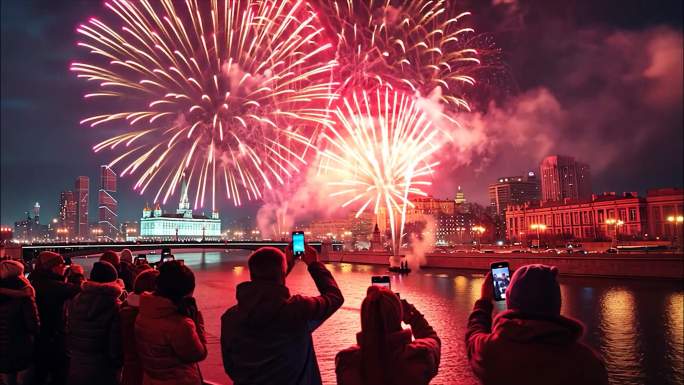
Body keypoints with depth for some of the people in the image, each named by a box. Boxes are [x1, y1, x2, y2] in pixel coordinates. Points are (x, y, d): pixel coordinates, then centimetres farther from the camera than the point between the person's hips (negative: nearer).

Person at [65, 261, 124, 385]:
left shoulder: (74, 301, -3)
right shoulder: (116, 307, -18)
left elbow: (67, 333, 6)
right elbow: (116, 346, -14)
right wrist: (117, 367, 2)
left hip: (75, 368, 4)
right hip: (102, 371, -4)